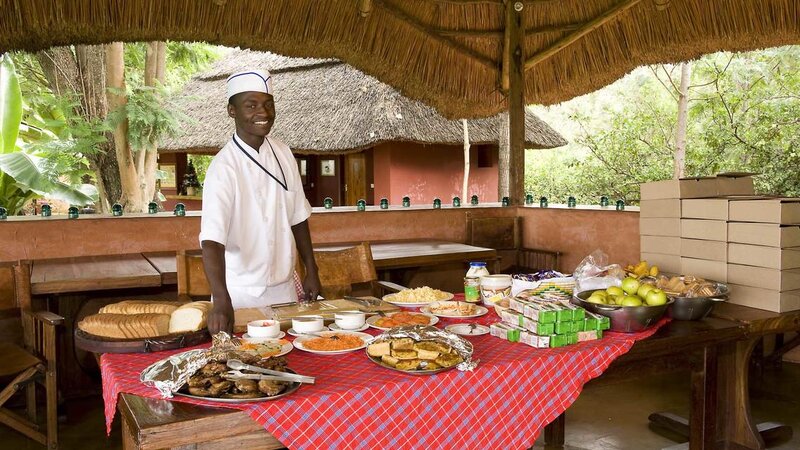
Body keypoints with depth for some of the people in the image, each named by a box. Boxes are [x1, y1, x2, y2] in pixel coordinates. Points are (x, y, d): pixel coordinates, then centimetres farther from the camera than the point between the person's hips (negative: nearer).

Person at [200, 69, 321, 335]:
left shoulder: (283, 154, 1)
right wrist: (222, 301, -43)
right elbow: (212, 240, -30)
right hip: (241, 295, -5)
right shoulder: (224, 167, -20)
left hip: (285, 288, 6)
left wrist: (311, 271, 9)